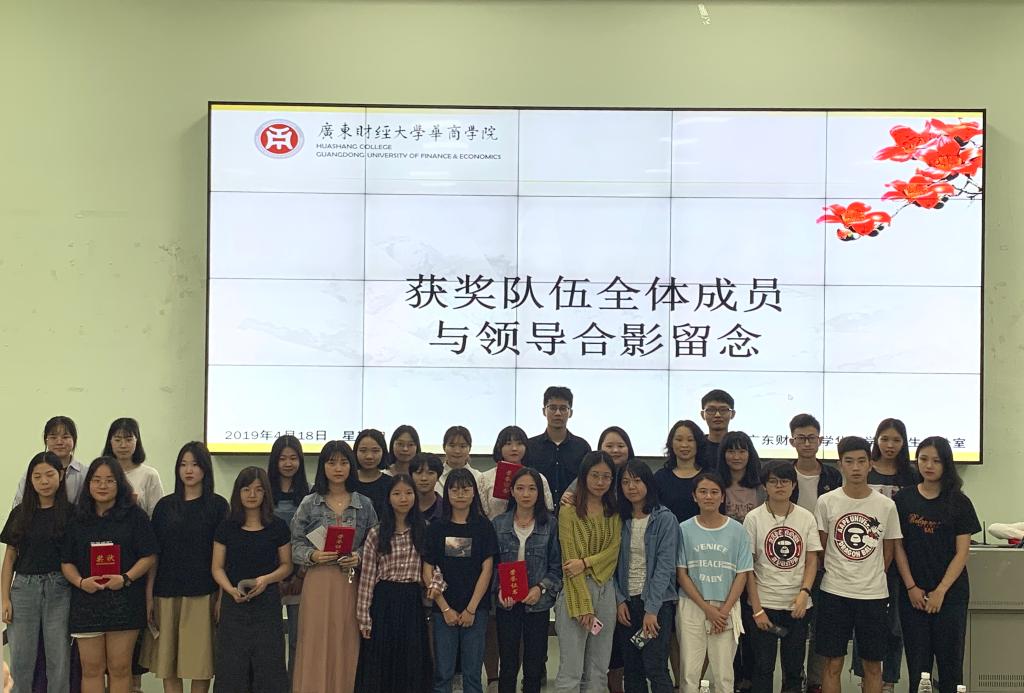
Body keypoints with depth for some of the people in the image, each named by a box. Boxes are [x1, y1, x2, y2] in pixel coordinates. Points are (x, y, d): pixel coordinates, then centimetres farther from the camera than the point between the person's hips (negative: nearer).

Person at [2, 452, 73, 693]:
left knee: (59, 660, 0)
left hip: (59, 590, -2)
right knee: (21, 660, 4)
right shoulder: (20, 513, 8)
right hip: (24, 588, 2)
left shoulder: (70, 513, 1)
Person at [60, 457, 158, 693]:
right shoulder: (77, 520, 11)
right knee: (91, 668, 5)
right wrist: (80, 582, -10)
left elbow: (148, 556, -2)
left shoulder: (135, 515, 2)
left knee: (120, 668, 2)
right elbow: (66, 562, 9)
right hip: (87, 600, 2)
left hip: (124, 600, -2)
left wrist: (126, 578, -17)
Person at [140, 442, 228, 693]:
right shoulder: (165, 505, 8)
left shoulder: (218, 505, 1)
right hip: (167, 592, 2)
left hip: (203, 594, -2)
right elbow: (153, 554, 8)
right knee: (167, 664, 5)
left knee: (200, 662, 1)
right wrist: (148, 595, 2)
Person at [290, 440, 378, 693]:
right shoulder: (309, 504, 4)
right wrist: (313, 555, -15)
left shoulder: (364, 504, 6)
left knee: (347, 648, 3)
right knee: (317, 647, 0)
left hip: (352, 584, 1)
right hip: (318, 583, -1)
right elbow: (296, 545, 3)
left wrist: (359, 557, -11)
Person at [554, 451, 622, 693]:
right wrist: (583, 606, -13)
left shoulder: (614, 514, 11)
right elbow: (569, 561, -8)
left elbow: (614, 551, -1)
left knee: (598, 672, 9)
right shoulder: (569, 512, -4)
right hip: (576, 591, -5)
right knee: (571, 672, -5)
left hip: (607, 591, 5)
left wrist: (585, 563, -18)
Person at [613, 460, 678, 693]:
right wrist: (619, 600, -4)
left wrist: (651, 609, -15)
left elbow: (665, 566, -11)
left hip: (657, 603, -4)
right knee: (631, 670, 7)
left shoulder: (665, 519, -5)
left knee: (655, 668, -10)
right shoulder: (620, 520, 8)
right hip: (626, 602, 4)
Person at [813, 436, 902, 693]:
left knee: (873, 665, 10)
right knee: (833, 664, 5)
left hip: (874, 595, 1)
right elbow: (819, 548, 4)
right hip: (834, 594, -1)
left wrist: (871, 578, 8)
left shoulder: (886, 505, -1)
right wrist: (836, 575, 4)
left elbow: (888, 551, 9)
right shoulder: (826, 502, -4)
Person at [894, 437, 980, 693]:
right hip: (913, 594, 1)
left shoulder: (959, 502, 0)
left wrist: (940, 591, -9)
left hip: (950, 593, -1)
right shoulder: (903, 499, 3)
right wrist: (911, 587, -5)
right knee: (918, 662, 4)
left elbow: (962, 552, -3)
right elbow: (898, 546, 3)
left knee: (950, 660, 1)